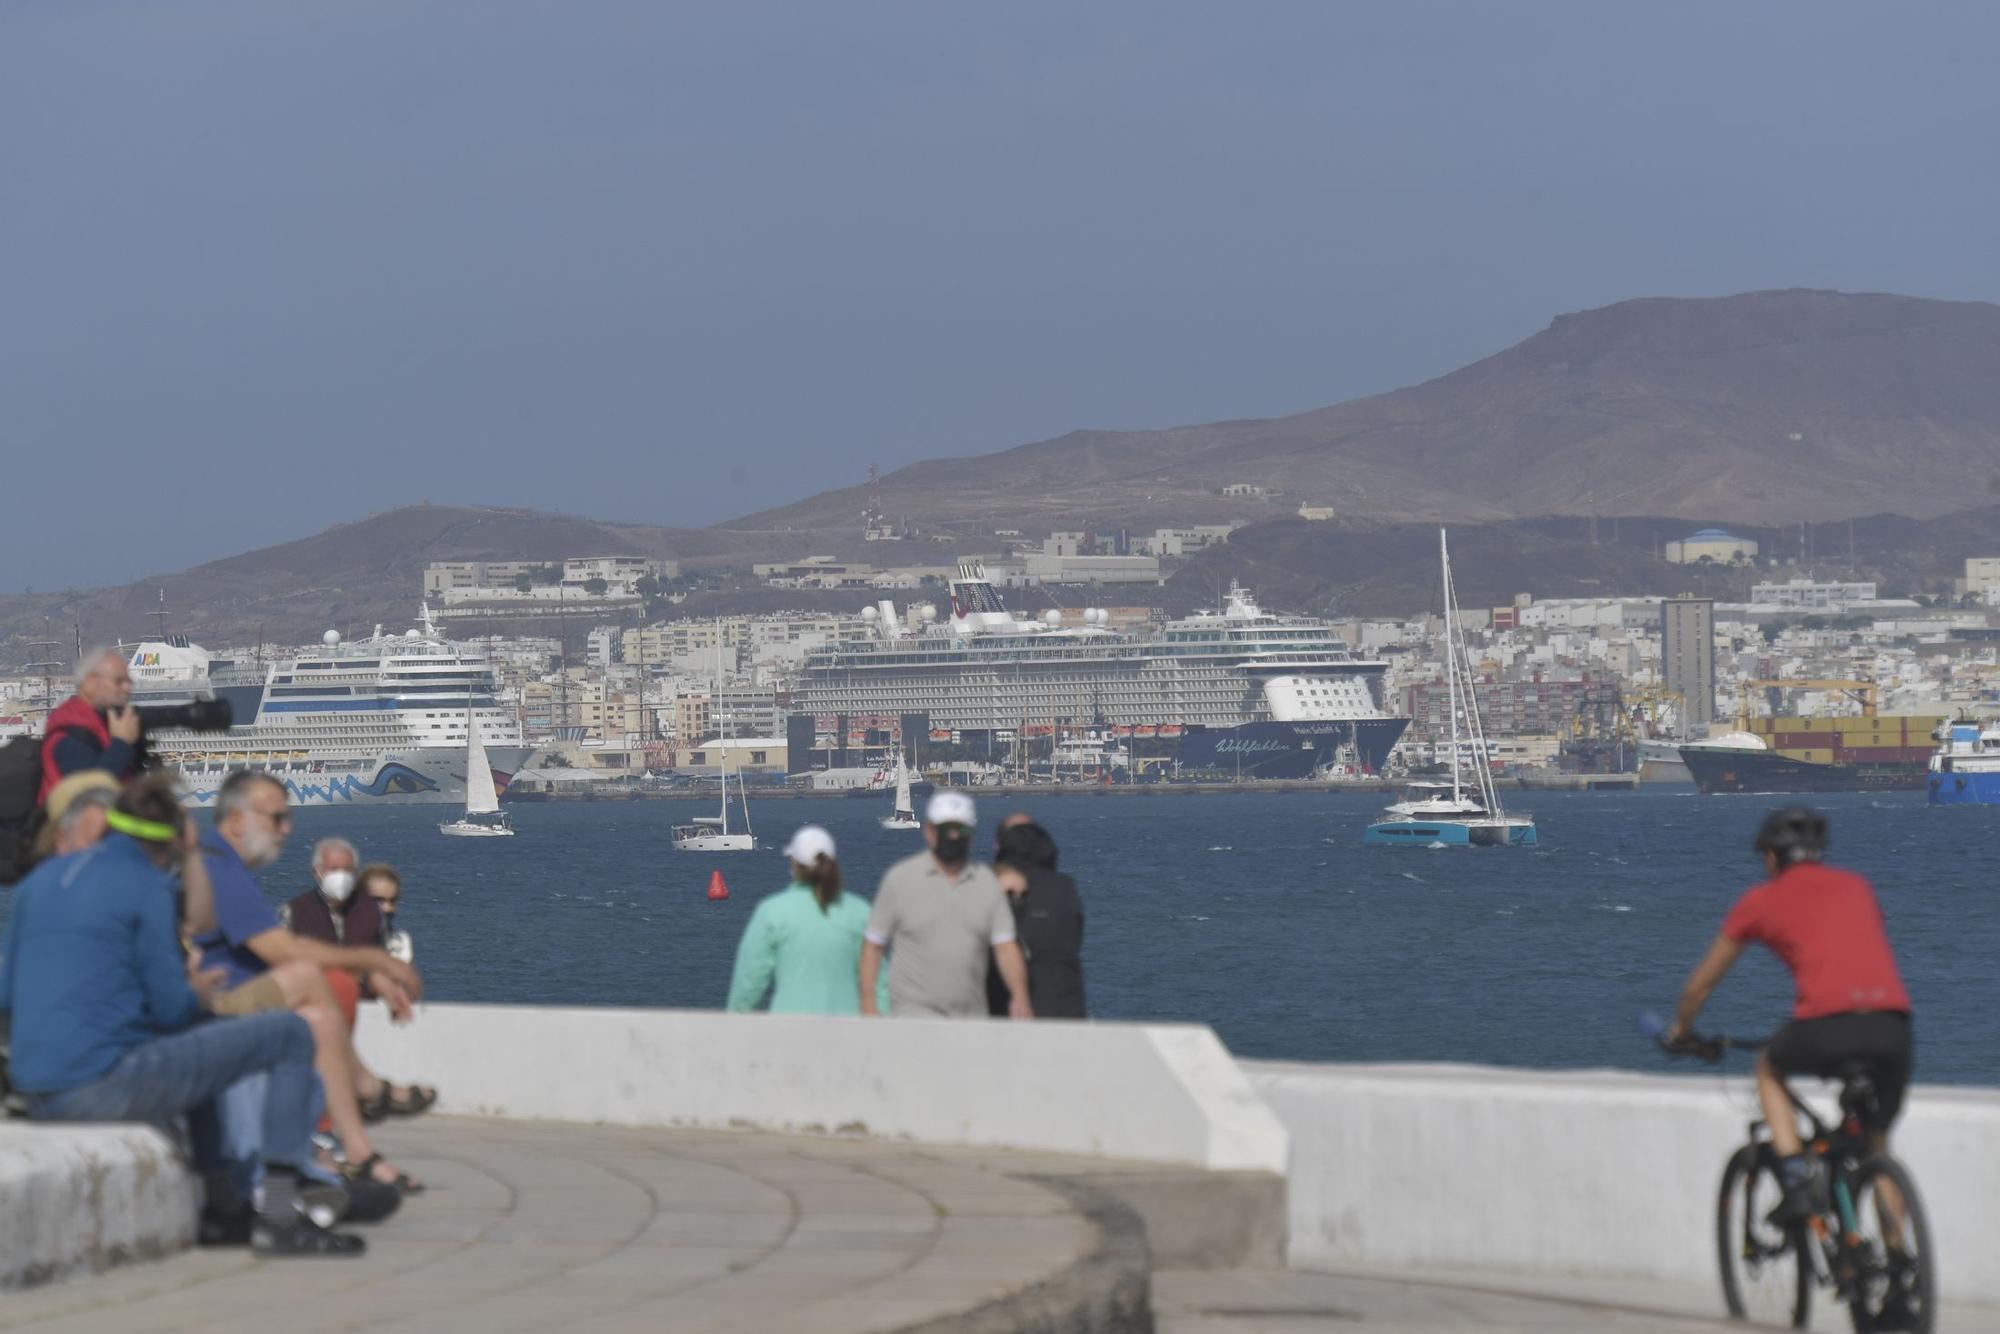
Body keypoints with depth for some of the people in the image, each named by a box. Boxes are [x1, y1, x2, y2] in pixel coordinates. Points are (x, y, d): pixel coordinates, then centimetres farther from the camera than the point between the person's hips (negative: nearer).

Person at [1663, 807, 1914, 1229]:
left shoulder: (1761, 901, 17)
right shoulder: (1855, 886, 26)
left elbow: (1701, 983, 27)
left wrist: (1680, 1029, 45)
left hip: (1827, 1027, -3)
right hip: (1892, 1027, 3)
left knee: (1769, 1071, 29)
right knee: (1876, 1143, 23)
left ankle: (1796, 1181, 12)